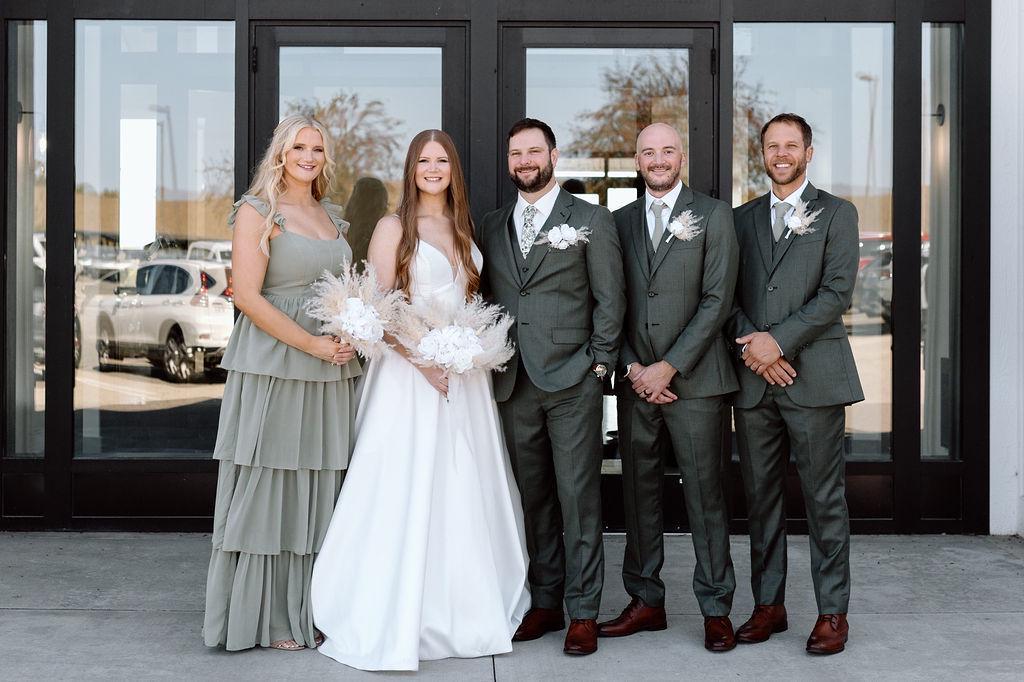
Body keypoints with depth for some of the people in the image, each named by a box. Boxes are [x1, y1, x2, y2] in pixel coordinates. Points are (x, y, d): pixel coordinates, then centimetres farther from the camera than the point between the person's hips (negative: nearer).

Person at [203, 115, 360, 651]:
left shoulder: (331, 217, 17)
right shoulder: (257, 211, -3)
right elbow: (248, 296, -11)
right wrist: (311, 344, -15)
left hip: (330, 371, 6)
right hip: (272, 366, -6)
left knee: (319, 488, 8)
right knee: (269, 486, -1)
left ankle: (312, 608, 17)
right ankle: (266, 617, 8)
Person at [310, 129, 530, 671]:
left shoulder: (464, 230, 15)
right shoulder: (394, 227, -1)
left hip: (464, 375, 5)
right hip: (409, 371, -5)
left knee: (464, 490, 8)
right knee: (404, 489, -7)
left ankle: (464, 607, 19)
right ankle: (394, 618, 1)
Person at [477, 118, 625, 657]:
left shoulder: (592, 220, 2)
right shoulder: (492, 226, 14)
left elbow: (610, 299, 0)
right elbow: (488, 298, 16)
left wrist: (598, 363, -5)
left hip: (572, 382, -4)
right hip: (513, 384, 4)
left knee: (578, 498, -1)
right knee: (532, 498, 10)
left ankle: (583, 611, 6)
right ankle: (545, 602, 20)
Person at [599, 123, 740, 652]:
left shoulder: (713, 215, 1)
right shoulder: (619, 221, 12)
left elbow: (717, 300, -6)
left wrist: (669, 366, -11)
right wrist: (632, 367, -4)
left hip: (693, 378, -3)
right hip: (636, 380, 4)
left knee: (704, 493, 0)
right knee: (638, 492, 8)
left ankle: (716, 609, 9)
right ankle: (645, 601, 18)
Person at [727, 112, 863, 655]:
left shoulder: (837, 214, 5)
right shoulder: (742, 218, 15)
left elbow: (837, 293, -6)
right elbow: (727, 294, 10)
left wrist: (778, 340, -13)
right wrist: (750, 344, -8)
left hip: (813, 376, -4)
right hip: (753, 379, 4)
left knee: (824, 498, 0)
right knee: (760, 497, 8)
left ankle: (833, 611, 9)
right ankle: (768, 604, 18)